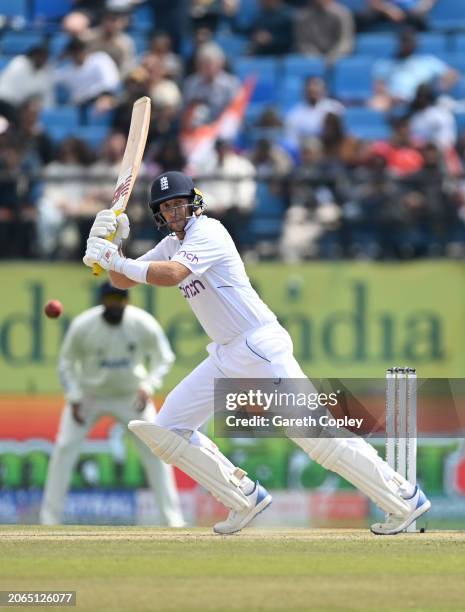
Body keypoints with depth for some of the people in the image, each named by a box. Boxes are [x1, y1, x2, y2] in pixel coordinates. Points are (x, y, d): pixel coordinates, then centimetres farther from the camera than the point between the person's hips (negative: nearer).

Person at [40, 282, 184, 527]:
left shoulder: (144, 324, -19)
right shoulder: (83, 325, -20)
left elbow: (164, 359, -4)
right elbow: (66, 363, -6)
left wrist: (148, 387, -19)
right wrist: (74, 399, -16)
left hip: (131, 396, 1)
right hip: (89, 395, -1)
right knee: (64, 449, -13)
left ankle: (172, 518, 1)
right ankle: (49, 519, -5)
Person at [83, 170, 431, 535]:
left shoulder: (207, 232, -12)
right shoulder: (172, 245, 15)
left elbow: (172, 274, -28)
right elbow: (125, 280, 10)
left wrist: (116, 261, -27)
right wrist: (112, 244, -7)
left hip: (260, 349, -9)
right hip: (226, 360, 9)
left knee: (316, 434, -14)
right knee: (167, 430, 4)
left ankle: (405, 498, -10)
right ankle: (245, 499, 10)